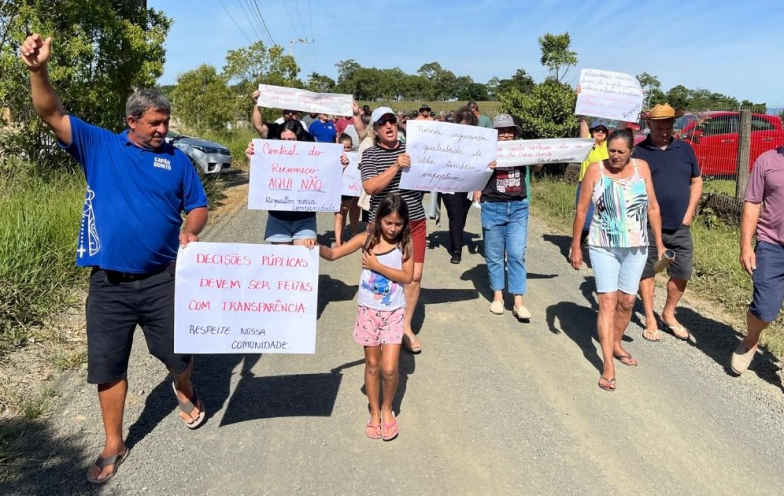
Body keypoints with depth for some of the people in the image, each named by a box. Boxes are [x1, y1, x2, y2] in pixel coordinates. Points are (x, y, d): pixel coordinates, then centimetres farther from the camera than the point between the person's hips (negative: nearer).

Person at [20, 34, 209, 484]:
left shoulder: (176, 159, 5)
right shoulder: (98, 146, 3)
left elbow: (198, 207, 6)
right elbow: (52, 114, -7)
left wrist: (190, 232, -15)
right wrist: (39, 70, -24)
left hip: (163, 278, 0)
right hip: (109, 282, 0)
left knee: (177, 352, 11)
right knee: (108, 365, 9)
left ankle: (186, 393, 46)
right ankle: (114, 446, 27)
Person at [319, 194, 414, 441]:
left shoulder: (405, 243, -5)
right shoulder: (366, 239, -5)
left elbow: (407, 277, -12)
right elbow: (333, 254, -7)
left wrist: (377, 266, -17)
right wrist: (317, 247, -26)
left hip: (393, 312, -1)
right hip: (368, 310, 1)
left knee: (389, 369, -5)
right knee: (372, 365, 11)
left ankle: (387, 409, 23)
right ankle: (374, 413, 30)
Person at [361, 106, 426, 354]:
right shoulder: (370, 154, -2)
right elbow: (370, 187, -16)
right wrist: (396, 167, -25)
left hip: (415, 222, 3)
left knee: (414, 275, 2)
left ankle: (406, 327, 16)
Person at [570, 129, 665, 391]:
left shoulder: (641, 167, -1)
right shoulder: (595, 169, -8)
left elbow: (653, 208, 4)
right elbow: (581, 210, -4)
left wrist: (659, 243, 5)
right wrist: (575, 246, -3)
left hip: (636, 247, 3)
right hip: (603, 247, -3)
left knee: (627, 301, 12)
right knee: (608, 302, -7)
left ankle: (616, 344, 36)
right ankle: (608, 365, -3)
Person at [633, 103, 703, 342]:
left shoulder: (685, 149, 7)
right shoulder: (638, 152, -4)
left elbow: (696, 182, 12)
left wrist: (689, 214, 3)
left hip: (680, 227, 3)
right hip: (648, 227, -3)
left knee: (681, 274, 7)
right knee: (647, 272, 7)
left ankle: (669, 314, 28)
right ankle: (650, 319, 21)